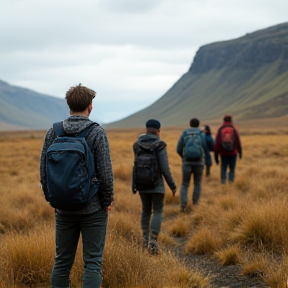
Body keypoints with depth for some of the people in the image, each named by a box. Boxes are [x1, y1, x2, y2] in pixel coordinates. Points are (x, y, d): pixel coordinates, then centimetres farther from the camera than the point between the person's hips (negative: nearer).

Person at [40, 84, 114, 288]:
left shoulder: (53, 132, 0)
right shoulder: (97, 133, -11)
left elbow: (44, 171, 1)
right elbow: (105, 173, -14)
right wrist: (107, 202, 0)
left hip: (64, 209, 4)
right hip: (93, 208, -4)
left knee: (62, 262, 12)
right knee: (93, 263, 2)